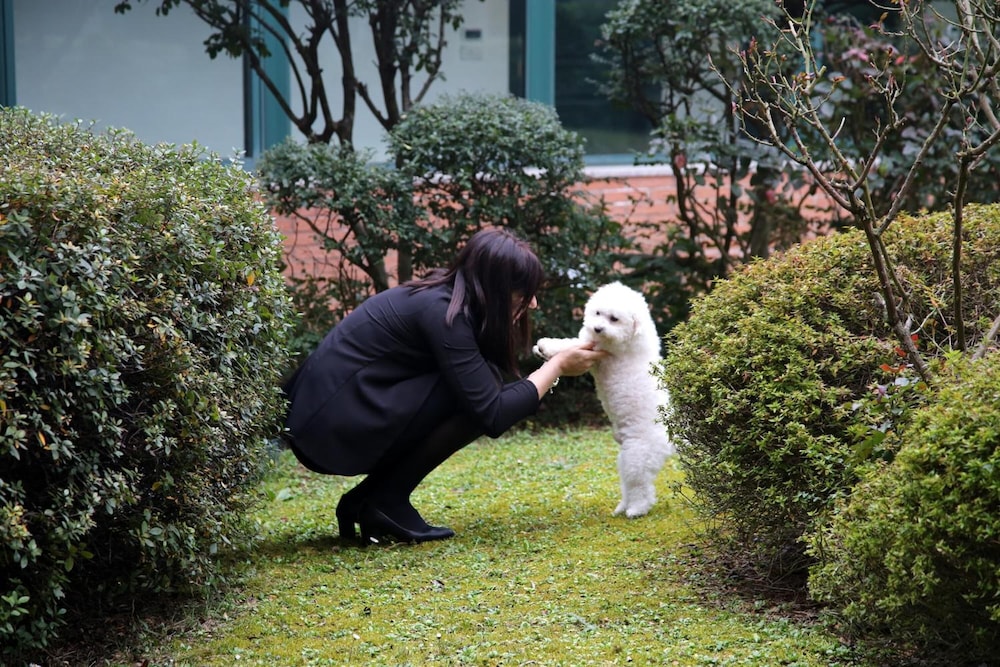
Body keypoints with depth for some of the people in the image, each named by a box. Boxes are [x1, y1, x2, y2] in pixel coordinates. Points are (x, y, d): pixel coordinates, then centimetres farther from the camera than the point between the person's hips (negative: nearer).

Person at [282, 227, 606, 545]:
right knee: (472, 395, -15)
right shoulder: (442, 313, -18)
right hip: (330, 433, -10)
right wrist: (558, 366, -7)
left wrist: (557, 360, 9)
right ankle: (386, 503, -6)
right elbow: (492, 416, -19)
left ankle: (366, 501, 10)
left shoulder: (442, 297, 10)